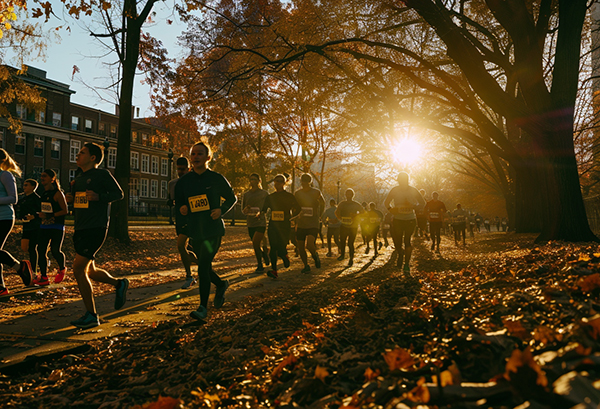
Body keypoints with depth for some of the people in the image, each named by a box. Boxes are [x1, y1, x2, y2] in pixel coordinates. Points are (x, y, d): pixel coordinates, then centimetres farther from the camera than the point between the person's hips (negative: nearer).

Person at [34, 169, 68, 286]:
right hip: (44, 227, 7)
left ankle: (62, 269, 20)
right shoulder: (44, 194, 13)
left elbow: (65, 211, -12)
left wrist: (51, 215, -19)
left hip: (57, 228, -7)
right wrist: (41, 214, 5)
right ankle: (44, 277, 4)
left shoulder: (57, 193, -9)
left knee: (55, 250, -9)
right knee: (41, 250, -1)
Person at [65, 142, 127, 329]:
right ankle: (119, 284, 36)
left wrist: (99, 196, -22)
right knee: (89, 271, 14)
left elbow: (119, 193, -7)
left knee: (78, 269, -12)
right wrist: (70, 198, 5)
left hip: (95, 228, -9)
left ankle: (91, 315, -2)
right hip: (80, 229, 9)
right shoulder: (79, 179, 17)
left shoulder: (102, 174, -5)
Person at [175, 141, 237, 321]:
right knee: (204, 268, 13)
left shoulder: (217, 178, -3)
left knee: (203, 266, -13)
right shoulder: (184, 181, 6)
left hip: (213, 230, -4)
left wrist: (221, 210, -11)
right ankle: (221, 284, 43)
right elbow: (178, 202, 17)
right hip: (195, 231, 5)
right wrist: (182, 209, -7)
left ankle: (203, 307, -2)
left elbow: (232, 198, 7)